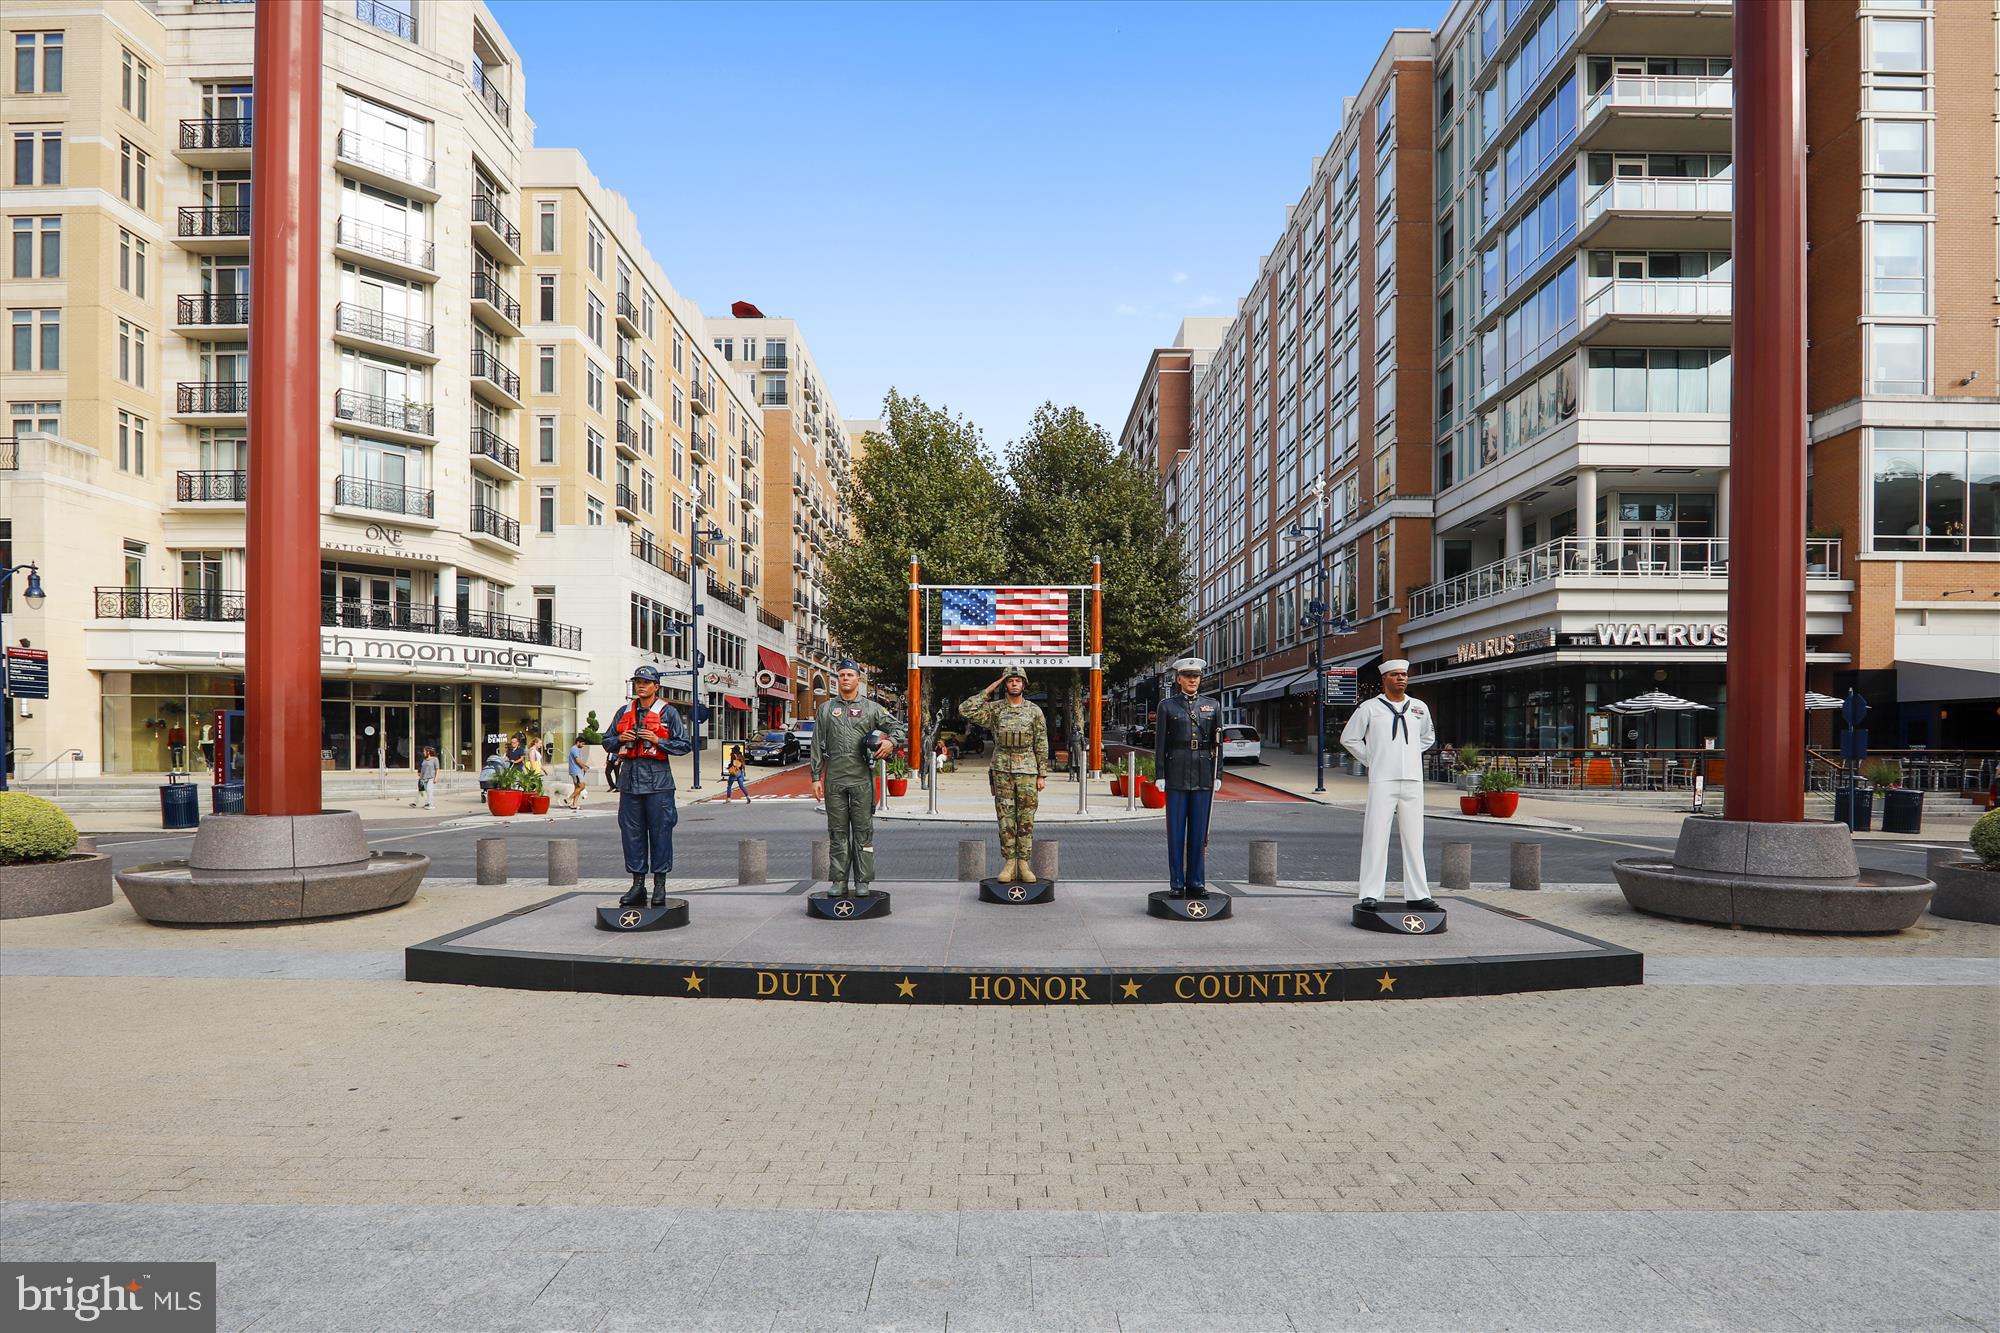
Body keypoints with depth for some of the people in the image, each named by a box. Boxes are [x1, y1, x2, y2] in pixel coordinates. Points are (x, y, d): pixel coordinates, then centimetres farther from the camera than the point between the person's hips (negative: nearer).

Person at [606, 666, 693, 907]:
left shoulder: (668, 712, 2)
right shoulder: (624, 711, 14)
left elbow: (685, 745, -1)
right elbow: (607, 742, 20)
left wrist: (658, 741, -13)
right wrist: (621, 739, -2)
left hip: (657, 778, -4)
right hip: (630, 776, 4)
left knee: (660, 831, -2)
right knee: (632, 832, 6)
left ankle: (660, 885, 7)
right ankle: (637, 884, 14)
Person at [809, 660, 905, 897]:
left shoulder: (871, 708, 8)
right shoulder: (826, 708, 11)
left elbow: (899, 727, 9)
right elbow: (817, 746, 10)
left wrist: (891, 742, -13)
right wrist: (816, 777, 4)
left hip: (862, 779, -1)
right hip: (834, 780, 1)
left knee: (863, 831, 0)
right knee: (837, 832, 5)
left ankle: (862, 881, 7)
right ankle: (840, 881, 11)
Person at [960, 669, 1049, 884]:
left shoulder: (1035, 711, 4)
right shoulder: (994, 709, 4)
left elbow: (1042, 746, 5)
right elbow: (966, 709, -8)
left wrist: (1042, 775, 0)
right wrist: (988, 691, -4)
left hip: (1027, 771, 0)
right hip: (1002, 771, 0)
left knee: (1026, 820, 1)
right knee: (1006, 819, 2)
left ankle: (1024, 864, 7)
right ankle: (1009, 864, 8)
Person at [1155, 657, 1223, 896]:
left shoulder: (1213, 705, 8)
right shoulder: (1167, 705, 3)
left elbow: (1217, 744, 8)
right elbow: (1160, 742, 1)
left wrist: (1218, 776, 3)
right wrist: (1160, 775, -4)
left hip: (1203, 775, 2)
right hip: (1177, 774, -2)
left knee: (1199, 830, 5)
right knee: (1176, 830, 1)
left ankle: (1197, 882, 13)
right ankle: (1177, 884, 8)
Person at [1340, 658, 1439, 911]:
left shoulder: (1419, 708, 13)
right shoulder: (1370, 708, 2)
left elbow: (1428, 737, 30)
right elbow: (1348, 738, 9)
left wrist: (1409, 756, 16)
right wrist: (1371, 760, 4)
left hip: (1412, 780, 4)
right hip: (1382, 781, -3)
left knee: (1414, 838, 6)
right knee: (1376, 836, -7)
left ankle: (1417, 894, 12)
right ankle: (1370, 893, -4)